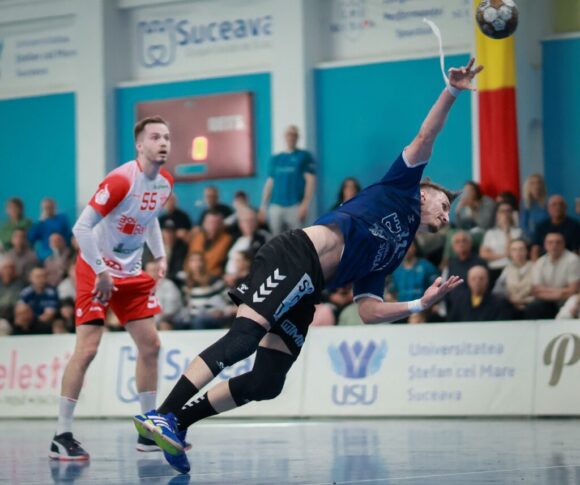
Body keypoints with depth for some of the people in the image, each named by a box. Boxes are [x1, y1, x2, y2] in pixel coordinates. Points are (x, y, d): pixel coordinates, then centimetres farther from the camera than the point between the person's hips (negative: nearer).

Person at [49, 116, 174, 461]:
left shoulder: (165, 183, 1)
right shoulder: (122, 180, -23)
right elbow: (81, 227, -23)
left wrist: (160, 255, 10)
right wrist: (102, 272, -22)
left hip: (132, 273, 8)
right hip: (96, 269, -8)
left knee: (150, 345, 5)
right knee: (87, 349, -13)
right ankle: (62, 437, -7)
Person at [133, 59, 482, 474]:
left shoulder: (390, 257, 32)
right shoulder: (402, 191, 17)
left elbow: (369, 312, 22)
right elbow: (425, 138, 7)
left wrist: (422, 304, 19)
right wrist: (453, 92, 3)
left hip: (306, 291, 9)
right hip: (296, 255, -9)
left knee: (266, 384, -5)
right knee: (243, 338, -27)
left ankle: (177, 422, 0)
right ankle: (162, 415, -34)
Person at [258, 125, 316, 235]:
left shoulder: (304, 156, 6)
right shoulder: (275, 159, 18)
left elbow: (311, 180, -1)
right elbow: (269, 183, 19)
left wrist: (305, 204, -12)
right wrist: (263, 206, 12)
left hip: (295, 206, -4)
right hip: (276, 206, 4)